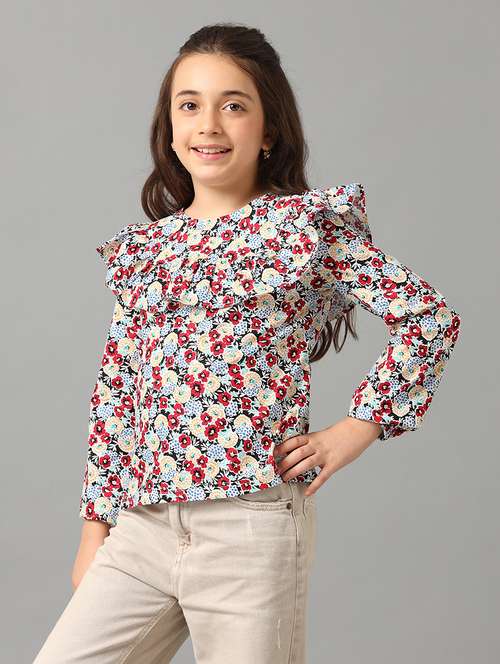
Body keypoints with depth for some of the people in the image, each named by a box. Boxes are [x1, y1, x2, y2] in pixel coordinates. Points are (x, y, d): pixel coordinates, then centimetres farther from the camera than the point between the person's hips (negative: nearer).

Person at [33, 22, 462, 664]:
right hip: (140, 527, 4)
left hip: (251, 526, -4)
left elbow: (430, 316, -3)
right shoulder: (141, 247, 11)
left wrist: (352, 432, -5)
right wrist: (96, 526, 12)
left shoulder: (309, 223, -2)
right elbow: (114, 392, 14)